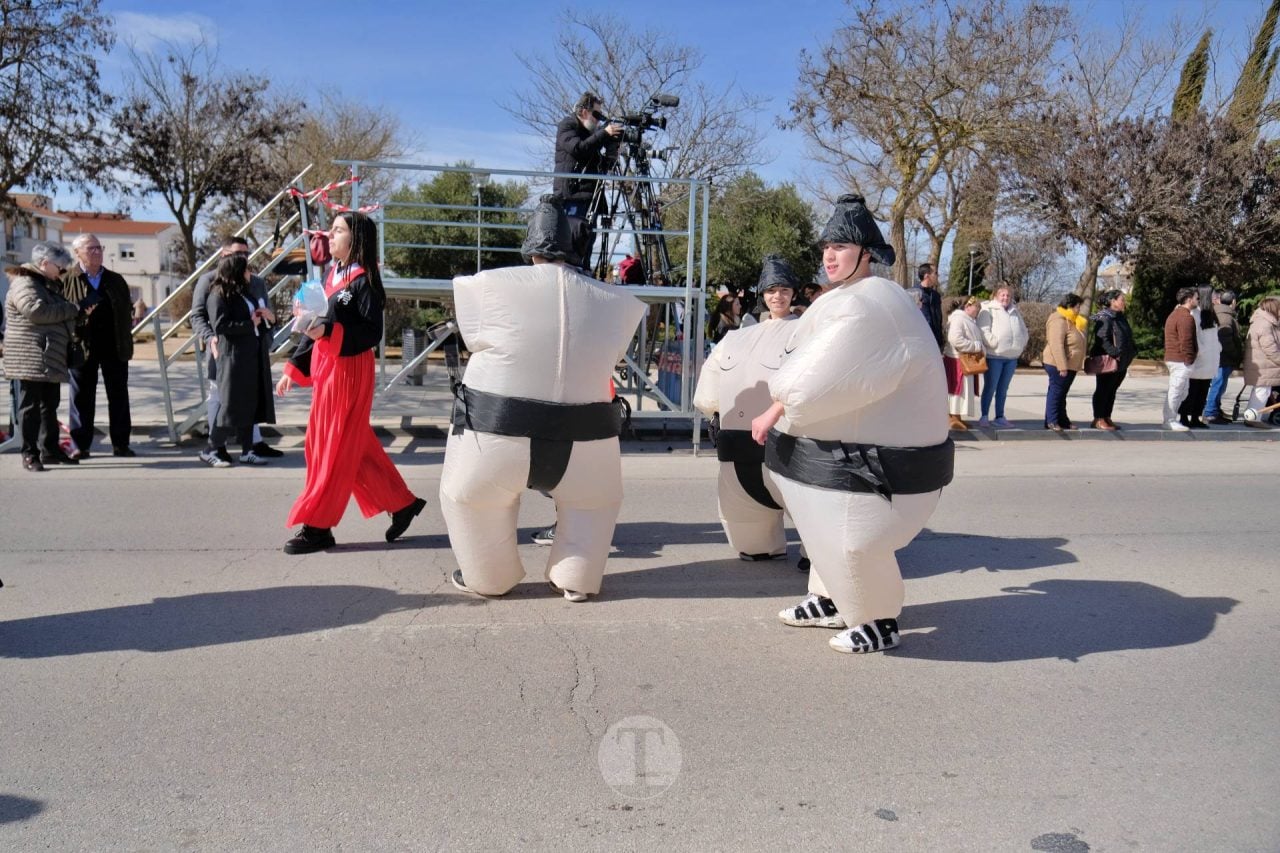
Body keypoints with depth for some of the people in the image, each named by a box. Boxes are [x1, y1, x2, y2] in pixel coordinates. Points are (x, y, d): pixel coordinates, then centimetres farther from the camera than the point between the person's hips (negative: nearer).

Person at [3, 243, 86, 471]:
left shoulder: (48, 285, 20)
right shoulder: (24, 284, -10)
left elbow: (57, 314, 26)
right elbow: (37, 311, -26)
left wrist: (80, 311, 6)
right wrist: (74, 309, -17)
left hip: (50, 357, 10)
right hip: (31, 358, -10)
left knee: (50, 405, 13)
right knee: (30, 406, -5)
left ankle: (50, 450, 21)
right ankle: (29, 454, -1)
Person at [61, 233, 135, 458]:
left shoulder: (116, 280, 12)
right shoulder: (67, 280, -1)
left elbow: (128, 309, 15)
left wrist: (126, 335, 4)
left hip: (114, 347, 4)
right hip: (82, 347, -3)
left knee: (118, 396, 7)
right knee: (82, 398, 4)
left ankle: (121, 443, 14)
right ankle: (80, 445, 11)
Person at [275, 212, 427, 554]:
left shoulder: (363, 281, -11)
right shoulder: (332, 276, 12)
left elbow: (372, 333, -17)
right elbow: (314, 329, 16)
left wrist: (328, 332, -27)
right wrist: (293, 370, 15)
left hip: (349, 373, -8)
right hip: (326, 370, 9)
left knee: (335, 449, 0)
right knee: (356, 448, 12)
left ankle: (317, 527, 9)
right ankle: (401, 503, 23)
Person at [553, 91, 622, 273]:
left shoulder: (591, 133, 22)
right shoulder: (567, 126, 5)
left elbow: (605, 166, 20)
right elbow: (578, 149, -15)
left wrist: (613, 144, 6)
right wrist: (604, 133, -12)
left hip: (590, 198, 7)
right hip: (571, 196, -7)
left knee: (586, 246, 2)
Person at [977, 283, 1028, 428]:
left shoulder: (1015, 311, 18)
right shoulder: (988, 310, -3)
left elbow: (1023, 330, 22)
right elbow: (983, 330, -13)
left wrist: (1022, 344, 7)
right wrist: (994, 342, -20)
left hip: (1012, 356, 6)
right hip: (994, 355, -6)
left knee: (1003, 388, 12)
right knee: (990, 387, -1)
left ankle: (1000, 417, 19)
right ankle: (984, 416, 7)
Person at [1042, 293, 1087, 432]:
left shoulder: (1070, 321, 17)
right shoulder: (1059, 321, -17)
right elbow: (1056, 345, -25)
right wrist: (1062, 366, -27)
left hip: (1069, 365, 10)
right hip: (1058, 365, -10)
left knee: (1062, 393, 14)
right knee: (1056, 391, -5)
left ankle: (1062, 420, 19)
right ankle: (1051, 421, -1)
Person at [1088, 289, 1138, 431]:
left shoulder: (1121, 318, 18)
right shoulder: (1104, 318, -13)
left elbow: (1128, 338, 25)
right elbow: (1102, 339, -22)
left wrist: (1133, 351, 12)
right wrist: (1114, 354, -26)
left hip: (1121, 363, 9)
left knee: (1112, 390, 12)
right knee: (1103, 390, -3)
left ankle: (1107, 418, 19)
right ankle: (1098, 420, 2)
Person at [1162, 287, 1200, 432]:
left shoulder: (1175, 314, 19)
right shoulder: (1186, 317, -15)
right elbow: (1186, 342, -21)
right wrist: (1189, 360, -16)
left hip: (1172, 359, 11)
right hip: (1181, 360, -11)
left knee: (1183, 390, 16)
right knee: (1176, 391, -5)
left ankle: (1170, 419, 18)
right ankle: (1171, 421, -1)